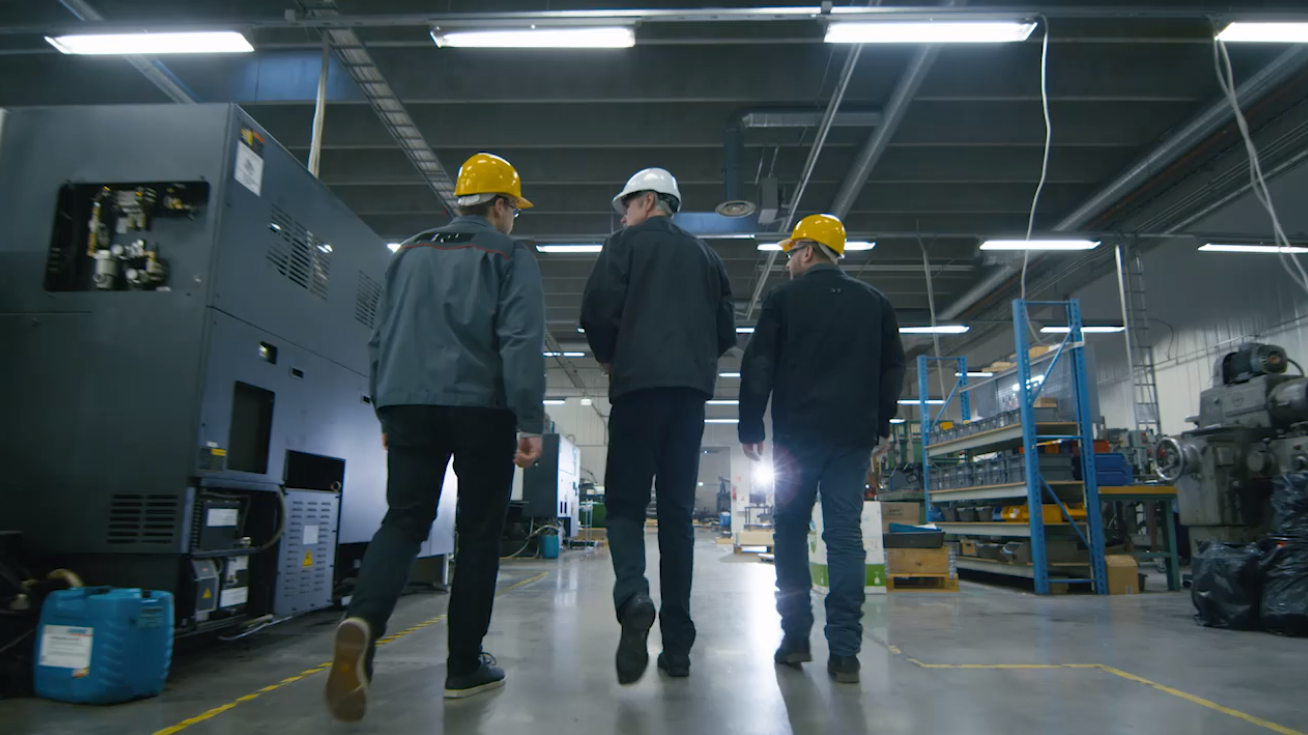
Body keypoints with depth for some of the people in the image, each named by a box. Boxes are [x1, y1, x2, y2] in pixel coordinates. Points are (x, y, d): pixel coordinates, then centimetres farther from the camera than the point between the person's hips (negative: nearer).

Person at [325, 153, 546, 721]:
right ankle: (465, 666, 12)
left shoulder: (410, 254, 19)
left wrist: (386, 413, 25)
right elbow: (521, 342, -10)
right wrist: (530, 422, -10)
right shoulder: (511, 257, 3)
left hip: (408, 403, 4)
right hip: (480, 407, -4)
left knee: (403, 521, 7)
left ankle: (362, 621, -19)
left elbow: (382, 338, 19)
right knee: (479, 533, 5)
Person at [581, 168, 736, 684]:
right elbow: (727, 331, 16)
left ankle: (633, 596, -24)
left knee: (625, 501, 3)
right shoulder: (705, 255, 20)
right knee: (677, 512, 6)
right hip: (692, 390, 4)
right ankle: (678, 645, 6)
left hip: (639, 385, -4)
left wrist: (608, 358, 10)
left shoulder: (626, 243, 6)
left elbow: (597, 312, -7)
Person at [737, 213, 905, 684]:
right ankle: (845, 650, -1)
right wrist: (881, 424, 22)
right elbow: (893, 368, 15)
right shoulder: (874, 302, 12)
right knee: (845, 535, 1)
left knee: (791, 532, 9)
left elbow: (757, 368, -2)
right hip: (854, 436, 3)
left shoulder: (784, 299, 1)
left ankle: (796, 637, 10)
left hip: (797, 435, -2)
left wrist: (750, 427, 3)